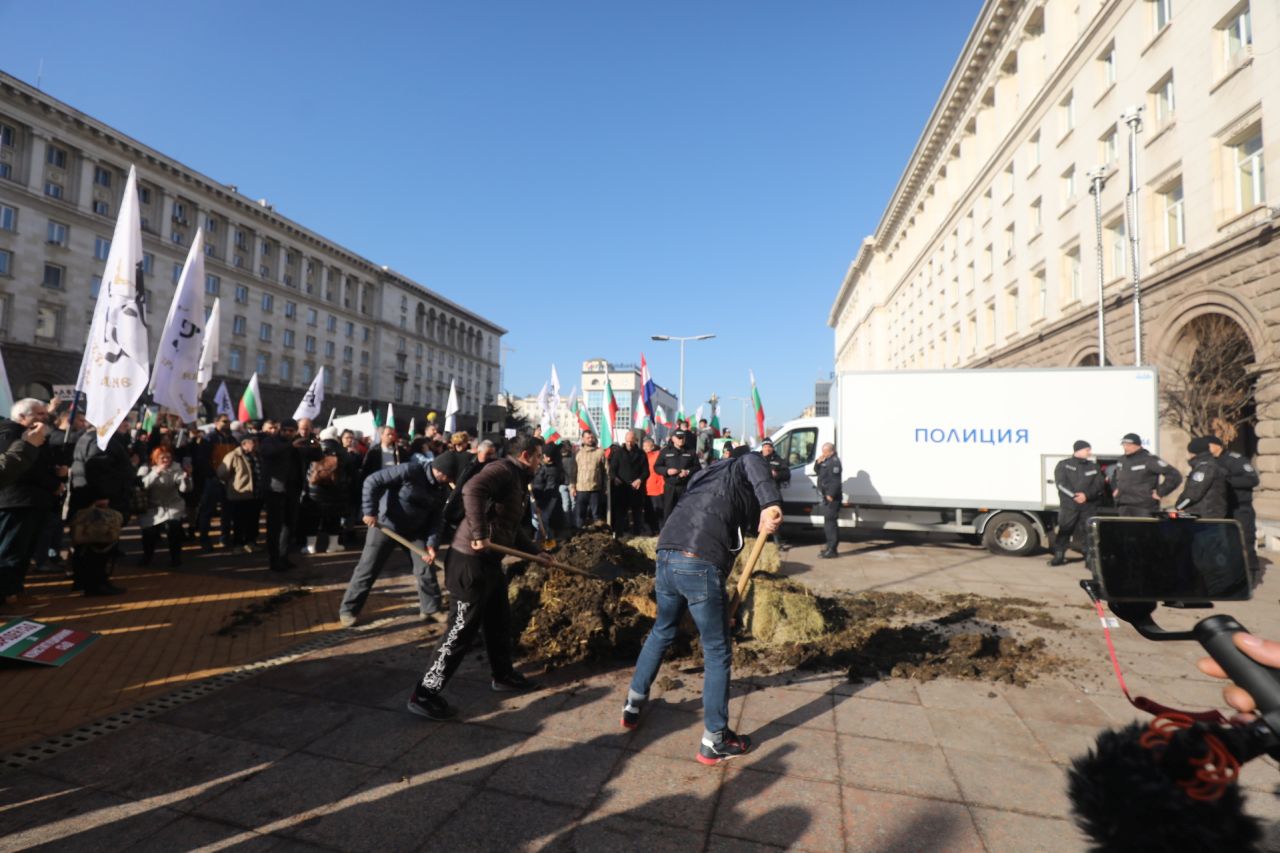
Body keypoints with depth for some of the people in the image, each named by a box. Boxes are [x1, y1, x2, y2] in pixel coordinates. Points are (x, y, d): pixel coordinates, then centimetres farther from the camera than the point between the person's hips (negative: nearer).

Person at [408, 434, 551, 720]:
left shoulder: (517, 481, 17)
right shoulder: (502, 470, -14)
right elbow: (472, 490, -34)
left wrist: (534, 554, 26)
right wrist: (479, 534, -34)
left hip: (489, 561, 10)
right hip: (471, 560, -10)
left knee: (500, 620, 21)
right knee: (462, 628, -3)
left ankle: (502, 675, 39)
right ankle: (425, 694, 9)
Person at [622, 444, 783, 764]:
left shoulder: (709, 475, 29)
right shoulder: (739, 472, 9)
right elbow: (751, 461, -18)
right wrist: (770, 503, -29)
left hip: (666, 555, 8)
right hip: (700, 564, -7)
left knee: (662, 631, 30)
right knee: (717, 652, 9)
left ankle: (633, 705, 42)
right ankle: (714, 741, 20)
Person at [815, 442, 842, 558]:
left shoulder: (834, 462, -15)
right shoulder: (826, 461, 16)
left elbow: (836, 480, -23)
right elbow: (816, 470, 24)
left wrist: (831, 495, -24)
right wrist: (818, 462, 4)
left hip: (832, 498, -11)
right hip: (827, 496, 11)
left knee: (830, 521, -11)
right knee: (828, 521, 16)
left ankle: (832, 549, -9)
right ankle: (830, 547, 26)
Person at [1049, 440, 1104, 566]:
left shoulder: (1094, 467, 13)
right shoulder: (1063, 465, 5)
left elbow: (1099, 485, 2)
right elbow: (1061, 483, -6)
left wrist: (1086, 495, -15)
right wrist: (1074, 496, -20)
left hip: (1089, 505, 2)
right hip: (1068, 505, -2)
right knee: (1064, 531, -1)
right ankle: (1059, 556, 5)